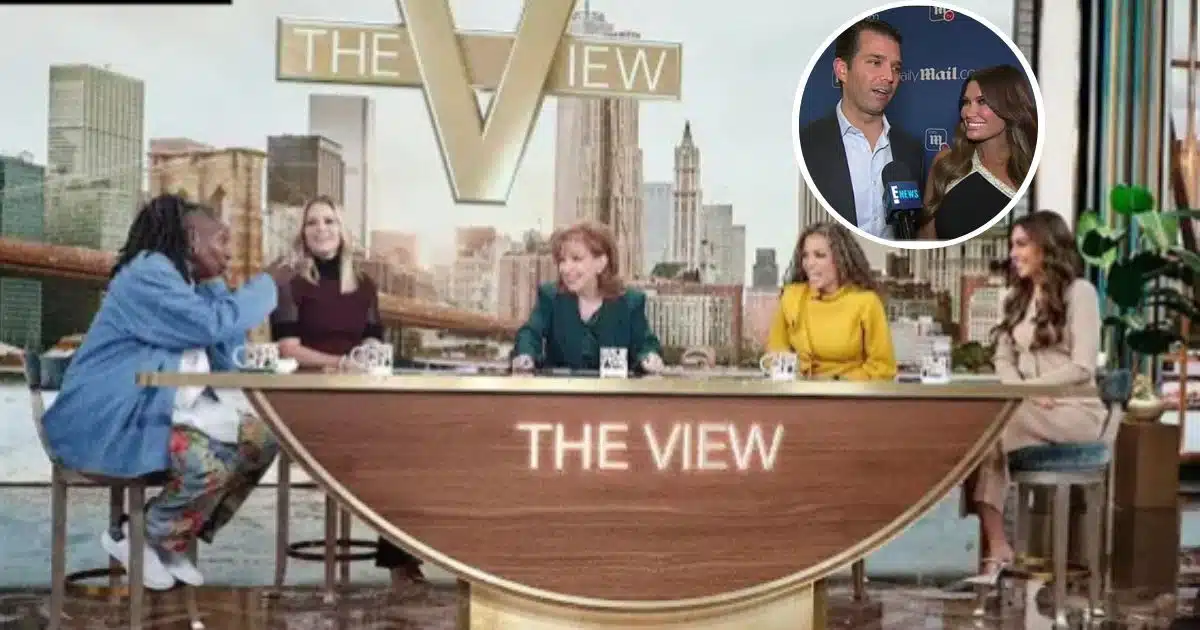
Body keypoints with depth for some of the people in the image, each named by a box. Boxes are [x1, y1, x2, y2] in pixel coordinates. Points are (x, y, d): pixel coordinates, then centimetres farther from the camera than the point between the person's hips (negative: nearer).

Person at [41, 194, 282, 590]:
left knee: (260, 439, -4)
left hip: (165, 409, 10)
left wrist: (215, 288, 7)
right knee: (212, 459, -30)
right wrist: (262, 290, -8)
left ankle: (174, 541, 4)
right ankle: (134, 539, -4)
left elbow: (225, 360, 11)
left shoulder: (188, 282, 15)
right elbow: (212, 324, -25)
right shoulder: (148, 272, -14)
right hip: (110, 421, -10)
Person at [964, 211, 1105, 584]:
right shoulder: (1016, 297, 20)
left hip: (1074, 410, -6)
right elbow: (1003, 360, 11)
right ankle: (995, 547, -34)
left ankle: (995, 547, -25)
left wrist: (1027, 387, -17)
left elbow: (1083, 367, -11)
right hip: (1028, 409, 6)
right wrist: (1018, 391, -10)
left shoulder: (1079, 292, -2)